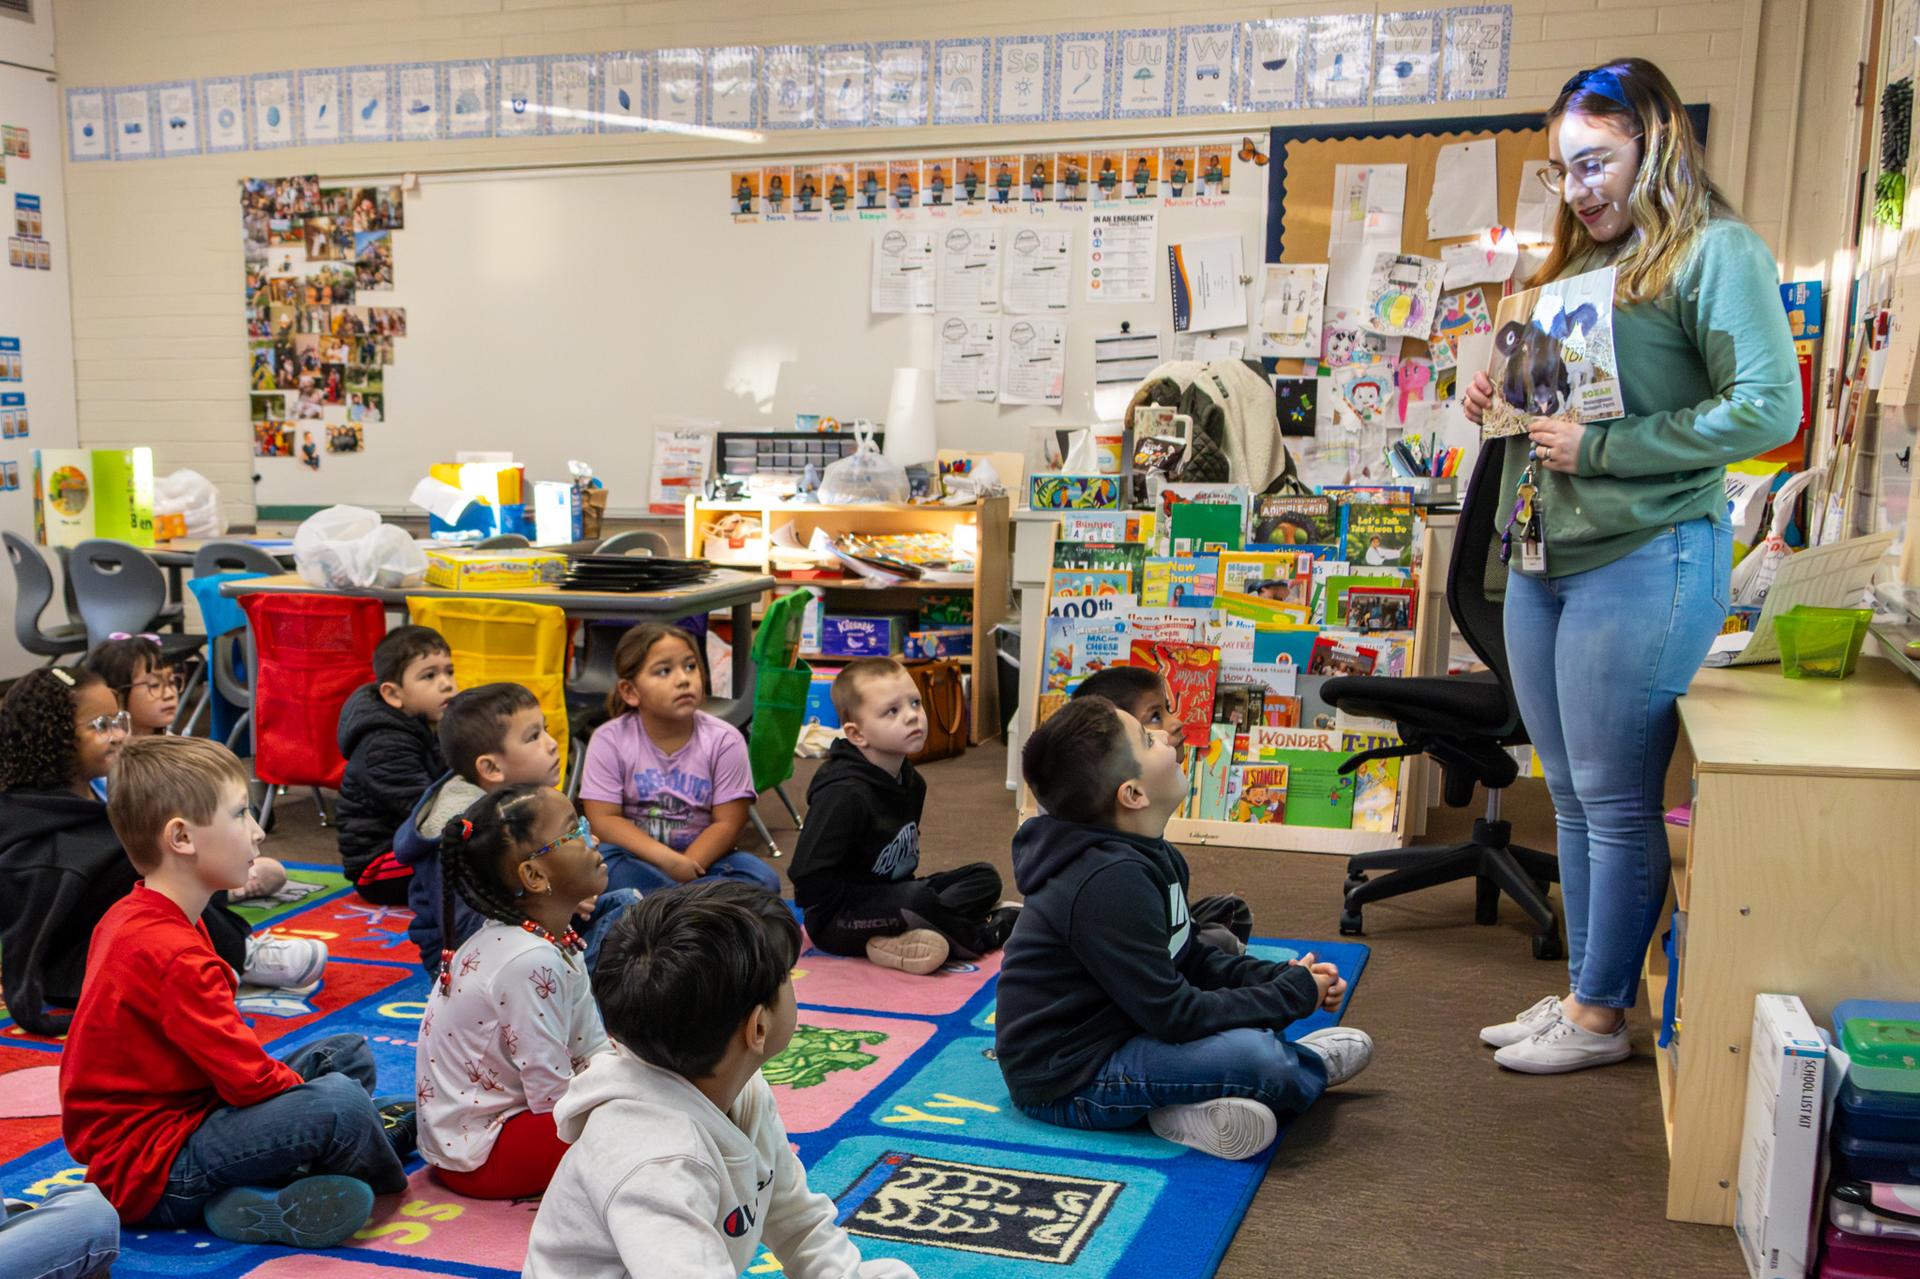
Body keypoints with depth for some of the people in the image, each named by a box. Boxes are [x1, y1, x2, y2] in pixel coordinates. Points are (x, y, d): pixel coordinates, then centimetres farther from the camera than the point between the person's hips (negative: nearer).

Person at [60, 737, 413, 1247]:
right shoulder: (171, 954, -26)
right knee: (339, 1102, -29)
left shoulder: (132, 917, 8)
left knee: (349, 1053, 15)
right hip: (148, 1176, -11)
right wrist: (310, 1092, -6)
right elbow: (248, 1079, -25)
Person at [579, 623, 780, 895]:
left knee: (762, 878, -26)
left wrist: (685, 867, -22)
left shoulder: (724, 740, -6)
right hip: (639, 858, -1)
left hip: (701, 858, 1)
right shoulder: (609, 740, -7)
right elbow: (603, 820, -12)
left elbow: (728, 823, -8)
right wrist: (666, 858, -24)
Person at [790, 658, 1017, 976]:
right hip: (835, 921, -9)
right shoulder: (843, 794, -23)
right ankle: (979, 936, -8)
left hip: (890, 895, 9)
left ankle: (898, 938, -17)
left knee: (984, 877, 2)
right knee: (916, 898, -35)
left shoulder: (910, 781, 5)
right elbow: (808, 879, -25)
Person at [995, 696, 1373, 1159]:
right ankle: (1312, 1068, 9)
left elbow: (1192, 961, 14)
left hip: (1106, 1037, 11)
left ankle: (1192, 1107, -1)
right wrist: (1293, 994, -14)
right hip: (1064, 1085, -11)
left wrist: (1282, 977, -1)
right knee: (1252, 1054, -25)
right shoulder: (1110, 883, -27)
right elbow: (1173, 1015, -25)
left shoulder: (1150, 857, 5)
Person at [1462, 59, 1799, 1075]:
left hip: (1641, 561, -8)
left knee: (1615, 800, 0)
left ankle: (1599, 1015, 14)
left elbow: (1769, 408, -17)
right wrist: (1500, 404, 5)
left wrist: (1602, 449, -18)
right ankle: (1582, 991, 26)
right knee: (1572, 796, 14)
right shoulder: (1578, 265, 17)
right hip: (1540, 559, 8)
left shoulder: (1714, 251, -8)